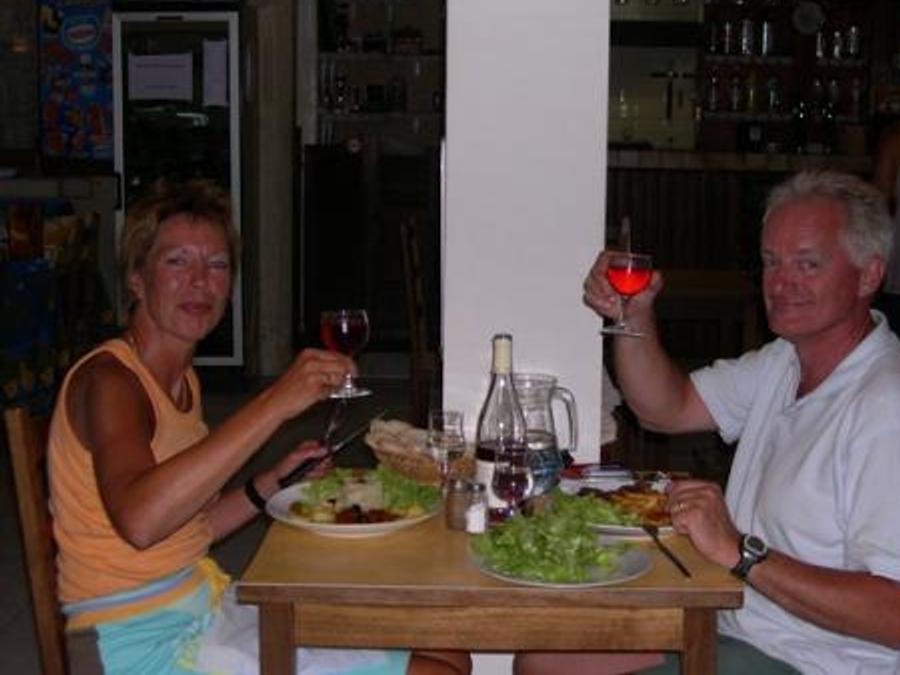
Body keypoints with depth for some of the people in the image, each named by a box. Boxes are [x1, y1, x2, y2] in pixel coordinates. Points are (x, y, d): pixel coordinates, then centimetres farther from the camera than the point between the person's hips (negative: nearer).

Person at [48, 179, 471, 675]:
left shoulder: (182, 380, 14)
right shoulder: (107, 379, -15)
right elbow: (139, 520, -35)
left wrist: (273, 482, 4)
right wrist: (276, 404, -35)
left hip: (207, 608, 9)